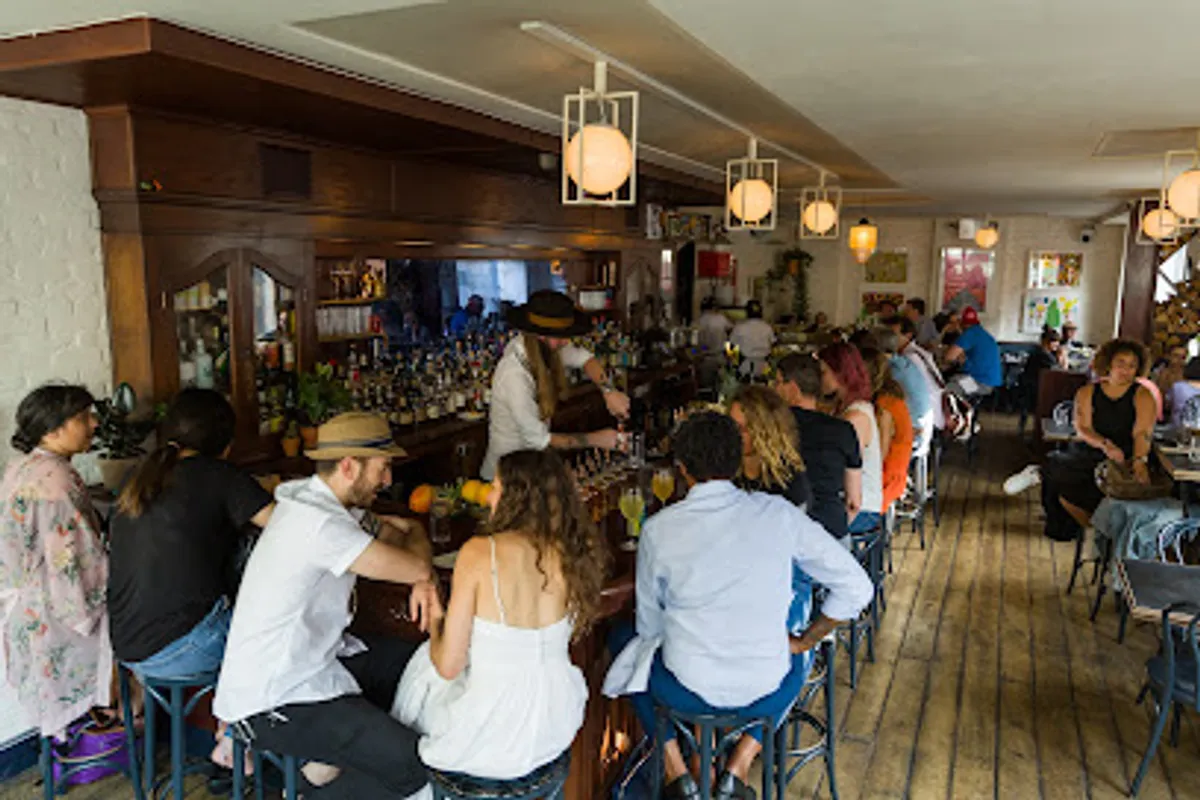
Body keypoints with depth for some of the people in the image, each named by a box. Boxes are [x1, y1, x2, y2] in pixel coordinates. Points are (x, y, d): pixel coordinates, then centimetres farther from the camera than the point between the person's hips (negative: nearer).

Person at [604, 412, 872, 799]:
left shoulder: (659, 529, -12)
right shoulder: (778, 513, -10)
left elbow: (650, 626, 1)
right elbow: (857, 587, -6)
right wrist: (803, 642, 8)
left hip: (687, 691, -1)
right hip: (765, 692, 1)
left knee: (624, 639, 28)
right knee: (801, 654, 35)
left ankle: (676, 768, 23)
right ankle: (739, 766, 24)